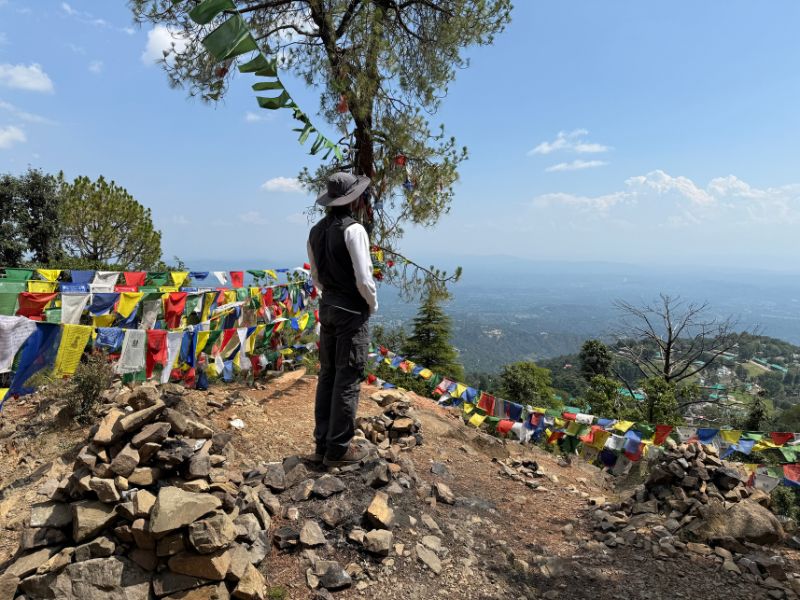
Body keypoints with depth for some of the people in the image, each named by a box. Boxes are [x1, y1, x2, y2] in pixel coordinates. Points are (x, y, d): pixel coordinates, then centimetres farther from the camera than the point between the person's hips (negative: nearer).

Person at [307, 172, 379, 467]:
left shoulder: (316, 231, 8)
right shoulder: (353, 229, -15)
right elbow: (364, 278, -18)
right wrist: (373, 303, -2)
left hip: (327, 307, 8)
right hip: (352, 310, -7)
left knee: (328, 375, 13)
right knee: (347, 380, 0)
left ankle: (322, 443, 20)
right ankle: (338, 449, 8)